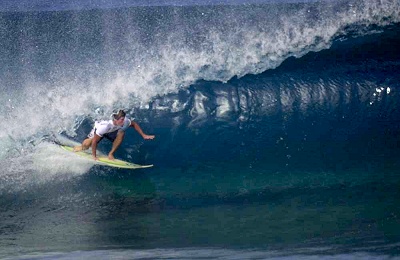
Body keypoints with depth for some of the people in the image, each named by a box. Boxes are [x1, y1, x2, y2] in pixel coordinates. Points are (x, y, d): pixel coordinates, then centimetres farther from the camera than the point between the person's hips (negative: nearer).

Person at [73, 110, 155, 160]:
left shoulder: (125, 122, -36)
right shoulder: (104, 126, -46)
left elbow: (134, 124, -12)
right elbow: (94, 141, -36)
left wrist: (143, 135, -15)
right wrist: (94, 156, -28)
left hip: (112, 131, 3)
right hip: (98, 129, -3)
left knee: (121, 133, -28)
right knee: (86, 145, -14)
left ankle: (111, 154, -12)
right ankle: (82, 147, 27)